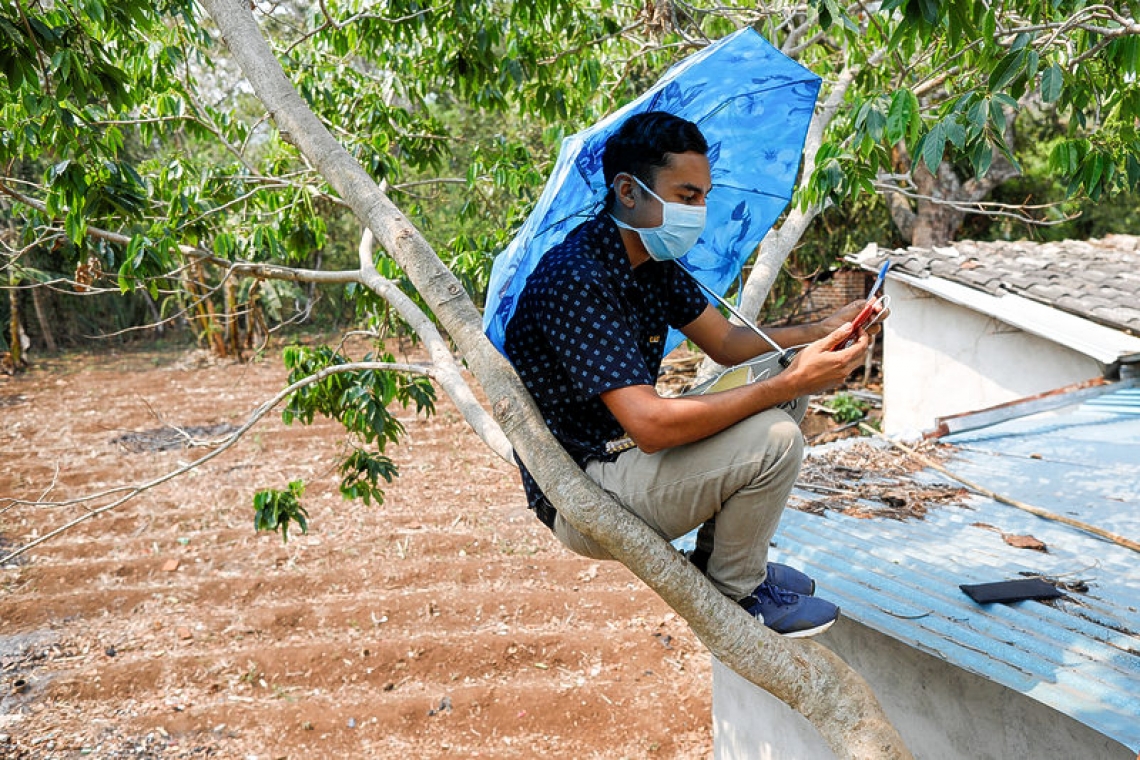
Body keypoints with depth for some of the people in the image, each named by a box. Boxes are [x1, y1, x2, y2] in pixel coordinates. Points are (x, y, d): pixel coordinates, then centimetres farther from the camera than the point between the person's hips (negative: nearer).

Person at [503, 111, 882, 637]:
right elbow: (651, 426, -33)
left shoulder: (652, 258, 4)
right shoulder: (576, 279, -27)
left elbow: (726, 343, 12)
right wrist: (790, 384, -29)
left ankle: (720, 556, 19)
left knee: (770, 375, 11)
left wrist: (822, 333, -5)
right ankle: (735, 596, 3)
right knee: (774, 439, -22)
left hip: (622, 451, 10)